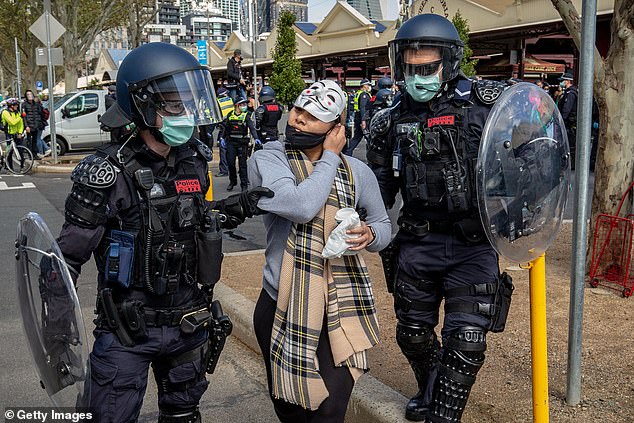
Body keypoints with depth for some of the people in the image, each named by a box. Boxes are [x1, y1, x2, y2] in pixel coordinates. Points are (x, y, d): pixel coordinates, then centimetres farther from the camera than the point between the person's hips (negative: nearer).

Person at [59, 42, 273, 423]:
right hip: (127, 333, -5)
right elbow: (71, 254, -14)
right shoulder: (108, 173, -19)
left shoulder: (194, 161, -1)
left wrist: (238, 207, 3)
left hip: (189, 324, 6)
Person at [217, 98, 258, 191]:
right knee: (230, 162, 2)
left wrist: (256, 138, -27)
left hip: (243, 143, -3)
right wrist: (221, 138, 4)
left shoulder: (247, 115, 1)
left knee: (242, 164, -3)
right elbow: (223, 126, 16)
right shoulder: (230, 115, 9)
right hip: (231, 142, 3)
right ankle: (232, 181, 20)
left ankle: (244, 184, 4)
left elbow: (252, 127, -12)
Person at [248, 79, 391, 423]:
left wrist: (370, 235, -9)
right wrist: (330, 157, -13)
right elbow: (300, 207, -26)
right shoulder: (267, 160, -7)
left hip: (340, 308, 1)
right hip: (282, 306, -1)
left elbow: (382, 223, 15)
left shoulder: (357, 172, 2)